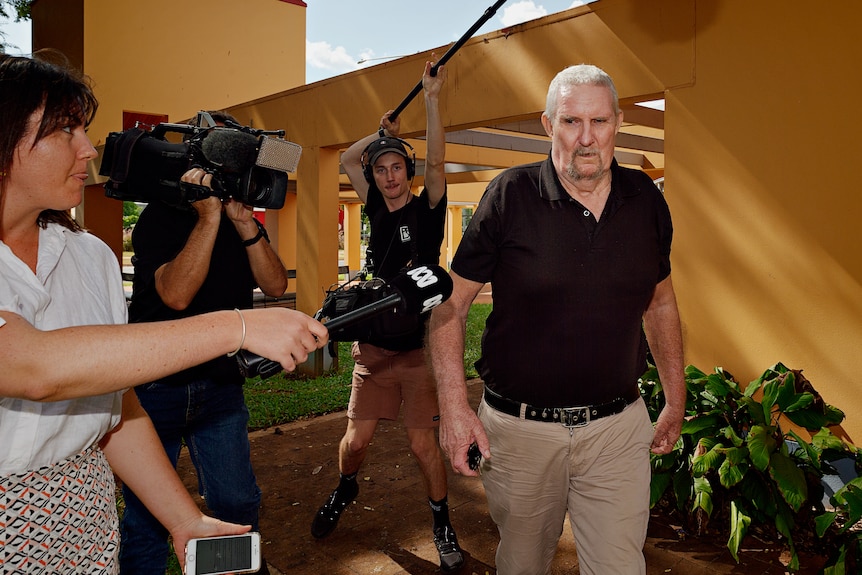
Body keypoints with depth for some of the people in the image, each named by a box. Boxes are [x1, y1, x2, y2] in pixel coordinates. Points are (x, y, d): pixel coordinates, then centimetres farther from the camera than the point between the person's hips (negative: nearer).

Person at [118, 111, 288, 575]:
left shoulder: (243, 221, 7)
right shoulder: (160, 217, -7)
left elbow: (275, 285, -5)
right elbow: (176, 294, -22)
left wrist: (244, 223, -18)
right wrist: (209, 216, -25)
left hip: (220, 385, 4)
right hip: (155, 387, -3)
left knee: (237, 502, 10)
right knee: (146, 514, 7)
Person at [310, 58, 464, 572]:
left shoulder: (426, 210, -3)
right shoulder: (377, 208, 8)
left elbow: (436, 162, -18)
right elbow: (347, 159, 16)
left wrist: (432, 98, -23)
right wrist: (384, 132, 9)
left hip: (420, 347, -3)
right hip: (374, 345, 4)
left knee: (423, 442, 0)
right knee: (356, 438, 6)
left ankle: (442, 522, 22)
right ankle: (345, 489, 37)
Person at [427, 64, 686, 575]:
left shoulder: (646, 199, 1)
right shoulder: (510, 195, -9)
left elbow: (660, 302, 15)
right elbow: (450, 303, -6)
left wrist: (677, 400, 16)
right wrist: (454, 405, -14)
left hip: (617, 428, 2)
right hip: (518, 428, -1)